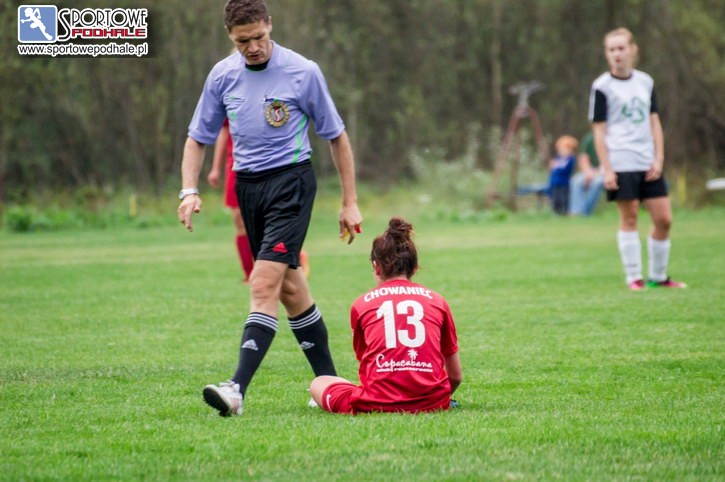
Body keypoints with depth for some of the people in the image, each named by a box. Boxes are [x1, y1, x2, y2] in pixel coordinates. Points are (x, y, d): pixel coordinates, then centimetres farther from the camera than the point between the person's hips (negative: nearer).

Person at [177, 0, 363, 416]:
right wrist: (190, 191, -4)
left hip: (291, 180, -5)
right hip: (247, 185, 5)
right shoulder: (222, 76, 4)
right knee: (289, 287, 11)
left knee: (265, 283, -17)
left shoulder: (303, 72, -7)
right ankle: (328, 379, 23)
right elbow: (199, 138, 13)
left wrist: (350, 202, 2)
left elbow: (337, 136, 2)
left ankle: (238, 389, -26)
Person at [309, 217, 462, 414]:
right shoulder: (436, 301, 15)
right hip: (431, 401, 2)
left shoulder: (361, 304, 11)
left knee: (319, 384, 24)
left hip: (377, 404, -1)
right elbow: (456, 376, 20)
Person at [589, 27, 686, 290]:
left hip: (648, 165, 5)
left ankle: (658, 276, 15)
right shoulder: (602, 86, -2)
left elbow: (654, 122, 14)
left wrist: (659, 159, 3)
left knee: (664, 219, 2)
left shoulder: (645, 82, 12)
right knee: (628, 218, -3)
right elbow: (599, 130, -3)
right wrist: (607, 169, -10)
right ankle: (634, 277, 4)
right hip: (621, 164, -5)